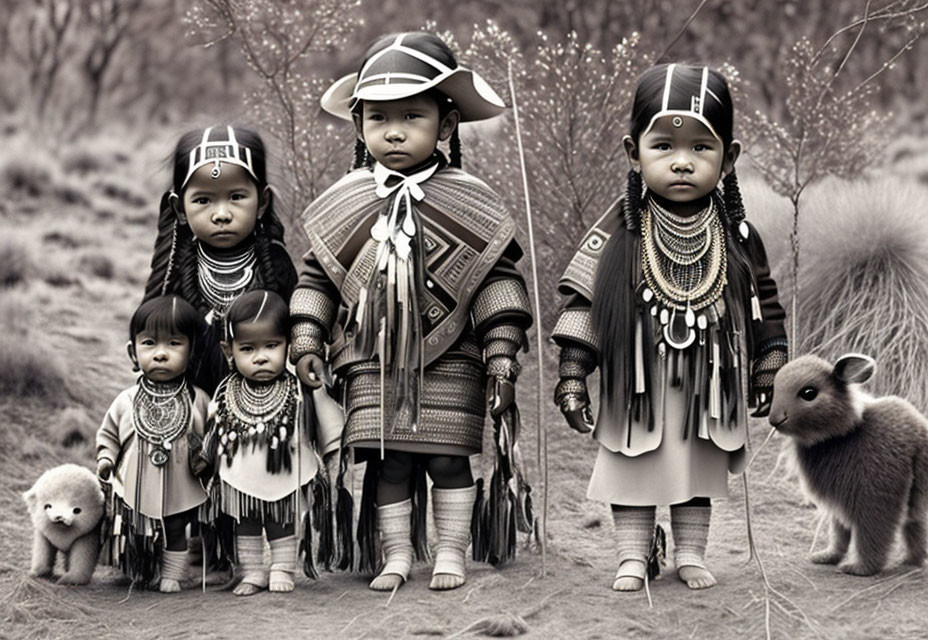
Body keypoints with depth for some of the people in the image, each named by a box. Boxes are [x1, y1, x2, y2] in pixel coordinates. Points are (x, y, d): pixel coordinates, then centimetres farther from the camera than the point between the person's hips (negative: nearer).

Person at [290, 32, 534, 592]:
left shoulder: (467, 202, -3)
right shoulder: (343, 205, 3)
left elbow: (500, 278, -2)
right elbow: (315, 276, 10)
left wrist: (502, 349, -6)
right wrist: (306, 339, 3)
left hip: (449, 360, -2)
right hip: (372, 362, 2)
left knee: (448, 457, 3)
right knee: (387, 461, 4)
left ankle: (451, 553, 16)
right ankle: (397, 555, 16)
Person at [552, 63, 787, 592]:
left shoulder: (738, 237, -4)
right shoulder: (619, 234, -11)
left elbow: (764, 306, 7)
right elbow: (581, 303, -8)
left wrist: (771, 369, 6)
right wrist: (572, 374, -10)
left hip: (707, 388, 2)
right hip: (636, 389, -2)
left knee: (702, 471, 13)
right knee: (633, 470, 7)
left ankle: (692, 554, 27)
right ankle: (633, 557, 20)